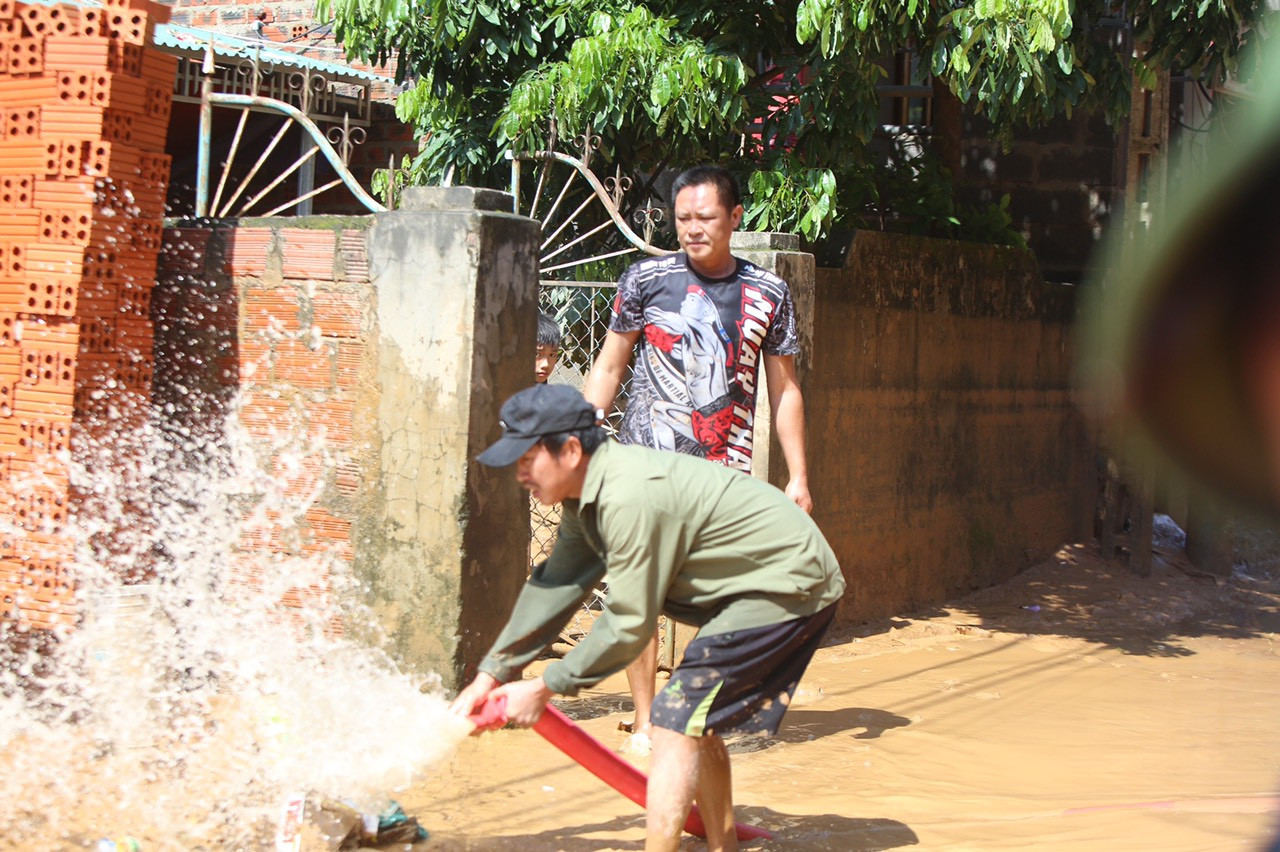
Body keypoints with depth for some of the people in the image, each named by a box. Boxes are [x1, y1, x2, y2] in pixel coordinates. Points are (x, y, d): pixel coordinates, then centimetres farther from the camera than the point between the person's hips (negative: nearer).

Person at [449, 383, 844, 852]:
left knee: (677, 719, -12)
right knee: (696, 716, 18)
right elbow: (554, 586, 11)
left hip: (790, 581, -10)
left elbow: (630, 625, -22)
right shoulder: (587, 495, 5)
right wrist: (491, 675, 9)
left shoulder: (628, 498, -27)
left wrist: (544, 687, -12)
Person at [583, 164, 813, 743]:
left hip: (726, 473, 1)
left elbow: (784, 389, 13)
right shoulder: (646, 279, 4)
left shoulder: (768, 293, 8)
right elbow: (608, 369, 11)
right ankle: (645, 723, 8)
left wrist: (798, 476, 8)